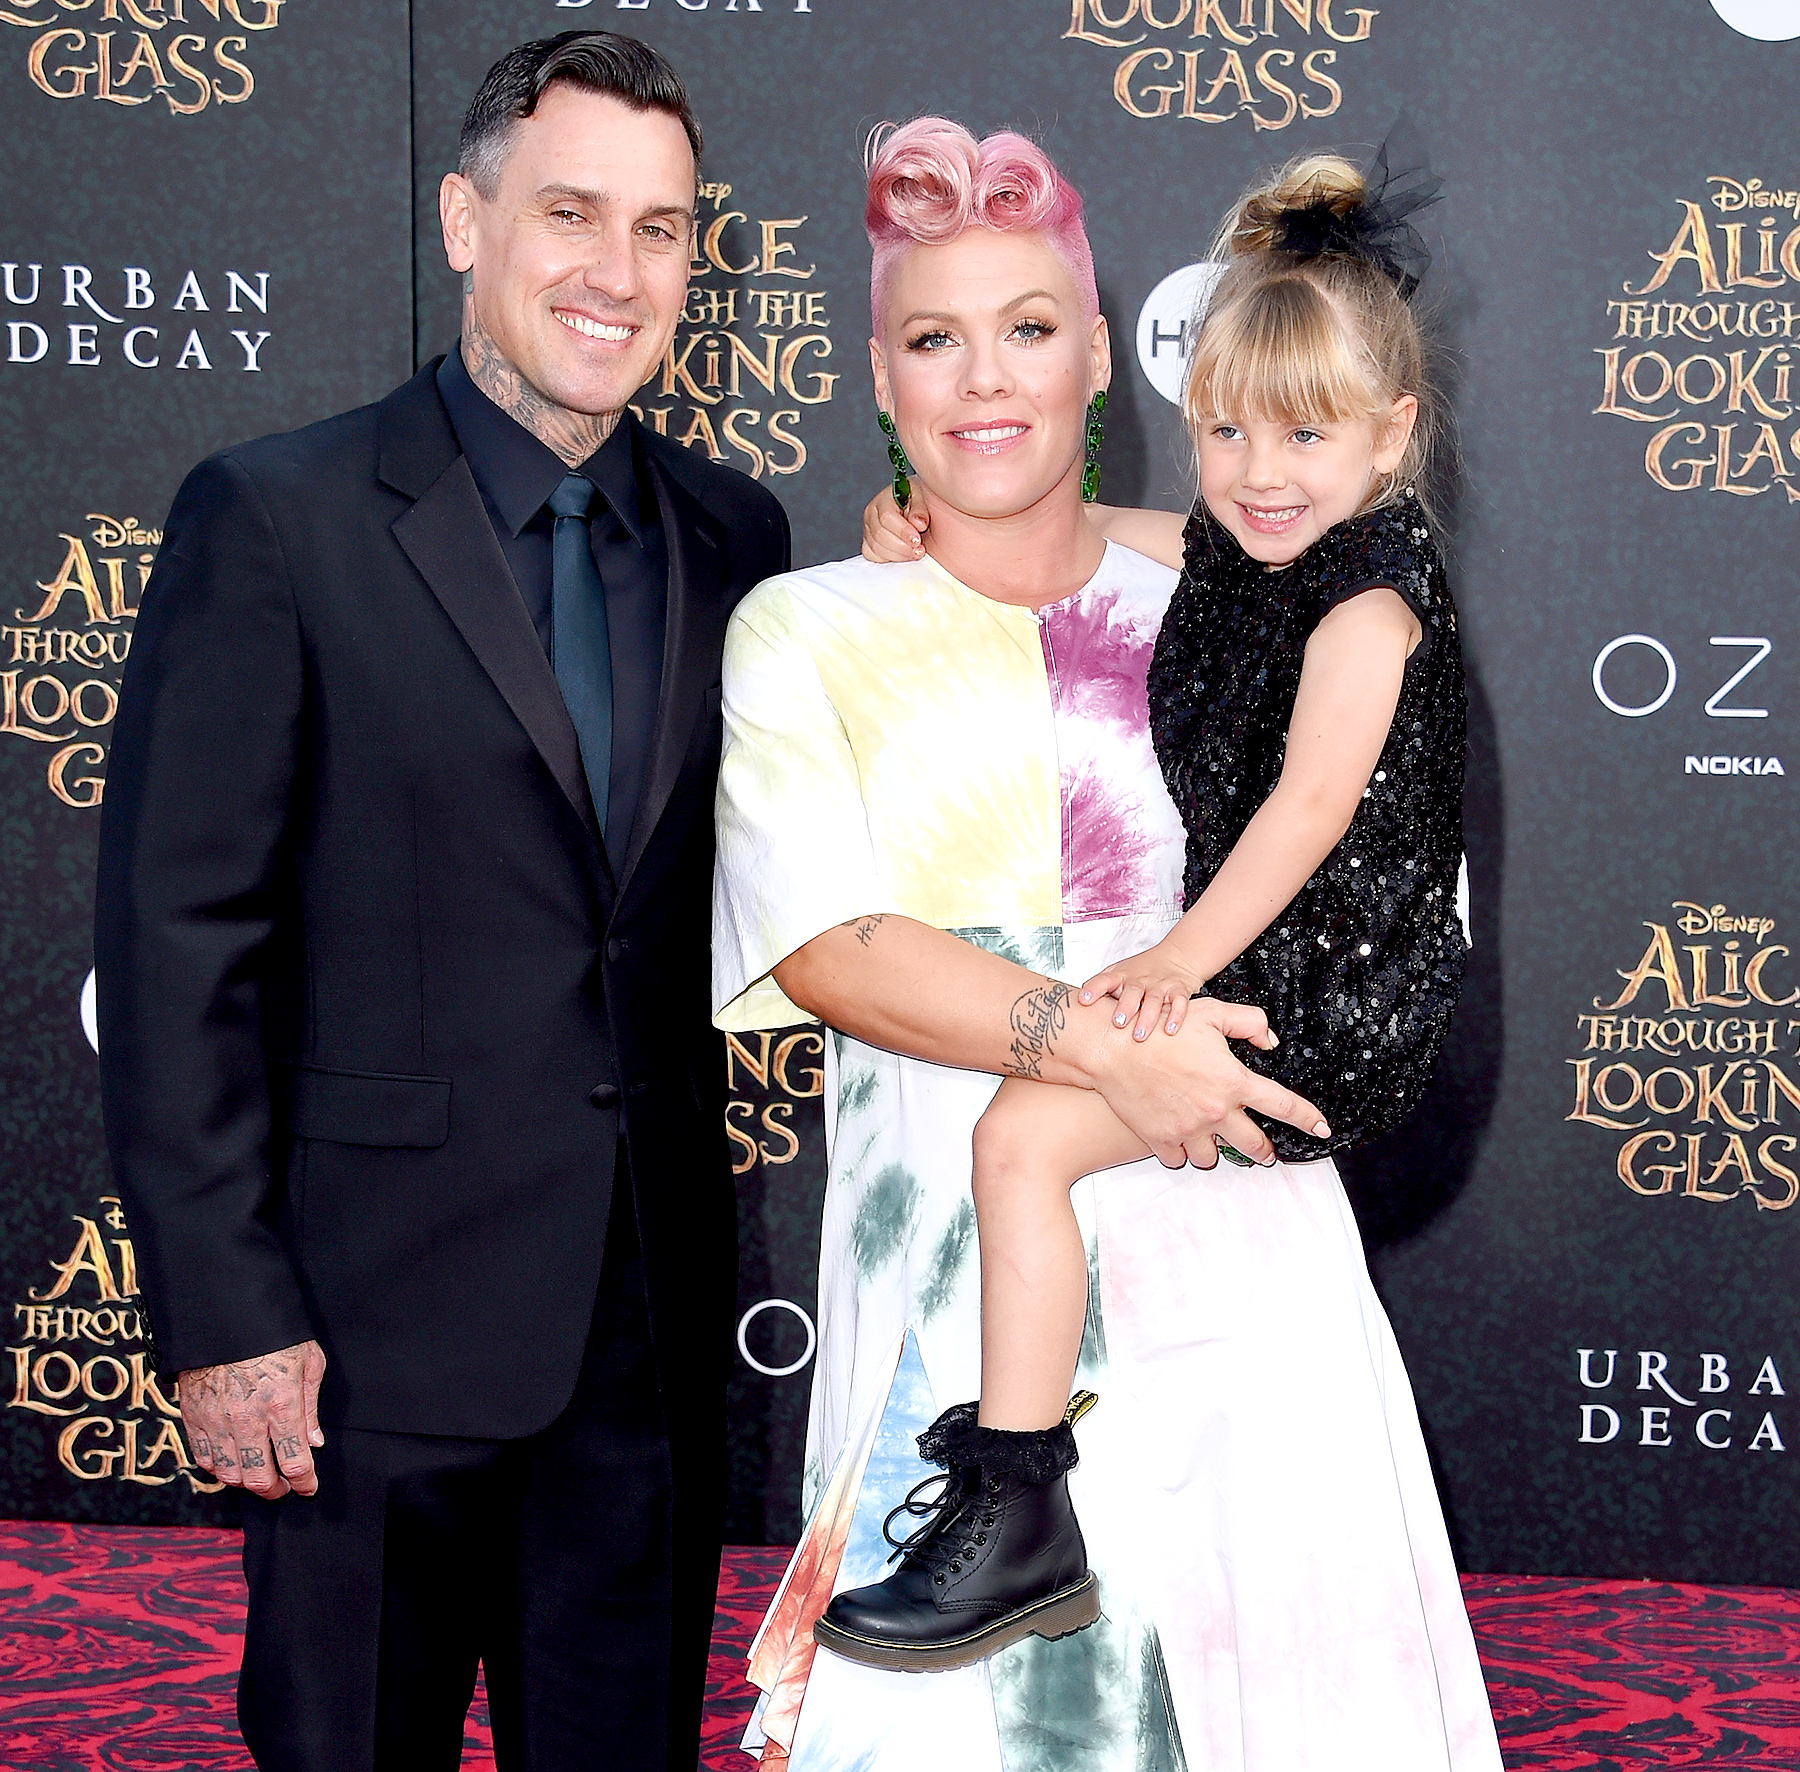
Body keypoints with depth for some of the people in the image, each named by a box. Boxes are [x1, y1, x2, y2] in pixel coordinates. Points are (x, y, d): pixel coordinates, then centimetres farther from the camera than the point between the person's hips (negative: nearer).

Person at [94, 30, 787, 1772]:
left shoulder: (732, 535, 8)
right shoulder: (276, 518, -7)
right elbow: (178, 941, -9)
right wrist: (222, 1309, -12)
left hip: (656, 1313, 4)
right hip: (384, 1309, -4)